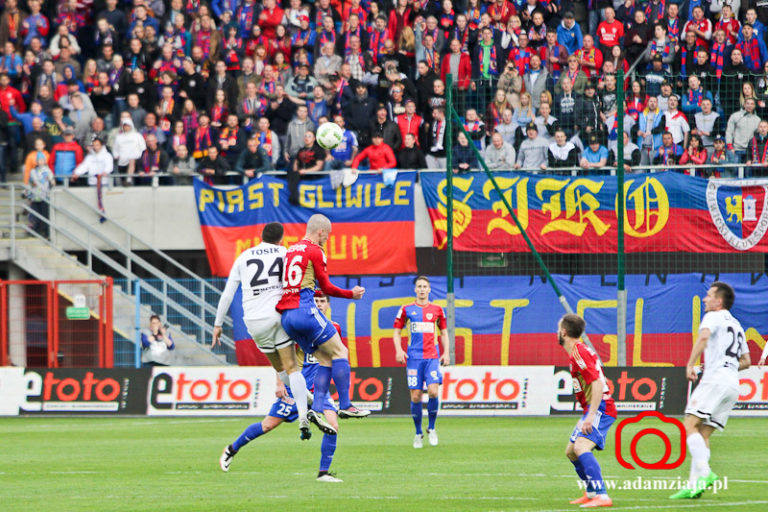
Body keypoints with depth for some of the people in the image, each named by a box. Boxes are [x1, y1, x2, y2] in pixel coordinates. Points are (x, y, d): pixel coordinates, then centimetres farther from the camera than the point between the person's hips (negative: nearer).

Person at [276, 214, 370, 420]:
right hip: (305, 311, -8)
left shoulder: (290, 251, 19)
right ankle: (345, 406, -4)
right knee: (339, 352, 1)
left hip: (285, 316, 8)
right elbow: (326, 287, 0)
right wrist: (351, 294, 13)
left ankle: (316, 410, -1)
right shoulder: (315, 251, -3)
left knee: (325, 360, 10)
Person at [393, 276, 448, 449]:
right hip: (414, 357, 0)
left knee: (433, 391, -16)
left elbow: (444, 333, 20)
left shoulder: (437, 310, 10)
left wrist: (446, 352, 9)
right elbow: (397, 332, 11)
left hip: (432, 357, 0)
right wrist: (398, 350, -5)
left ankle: (431, 428, 4)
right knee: (415, 396, -3)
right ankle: (418, 433, 11)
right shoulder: (407, 310, 7)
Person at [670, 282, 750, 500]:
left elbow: (704, 336, -20)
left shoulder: (714, 317, 2)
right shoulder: (736, 325, 27)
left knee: (690, 425, -14)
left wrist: (690, 365, -21)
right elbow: (746, 361, 29)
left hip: (715, 380, -8)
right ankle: (694, 485, -4)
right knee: (703, 434, 6)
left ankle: (704, 473, -30)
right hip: (733, 383, 8)